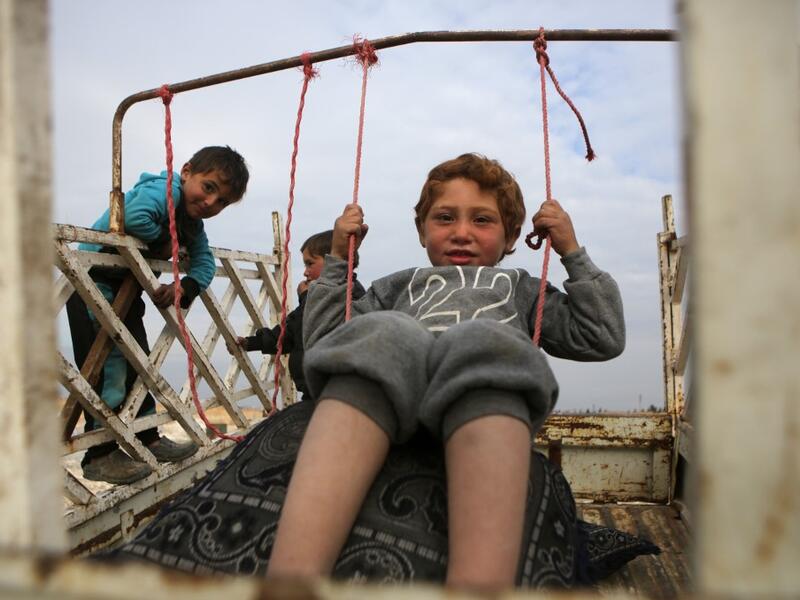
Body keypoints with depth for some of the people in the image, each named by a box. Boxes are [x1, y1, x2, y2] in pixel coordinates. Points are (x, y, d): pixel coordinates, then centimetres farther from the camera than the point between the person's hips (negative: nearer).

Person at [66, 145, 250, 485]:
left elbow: (204, 262, 1)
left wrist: (184, 287, -19)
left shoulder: (194, 223, 7)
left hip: (125, 286, 9)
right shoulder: (165, 188, -20)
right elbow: (134, 216, -39)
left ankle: (147, 438, 24)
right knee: (106, 365, -9)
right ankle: (100, 455, -1)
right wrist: (163, 243, -21)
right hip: (92, 279, -9)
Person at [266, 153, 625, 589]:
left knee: (480, 341, -35)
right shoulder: (401, 284, 40)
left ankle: (481, 582, -53)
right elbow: (322, 342, 30)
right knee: (382, 333, -34)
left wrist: (572, 253, 28)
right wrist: (337, 259, 29)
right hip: (390, 395, 1)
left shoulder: (520, 287, 40)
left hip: (492, 388, 0)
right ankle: (291, 571, -50)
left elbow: (603, 339, 29)